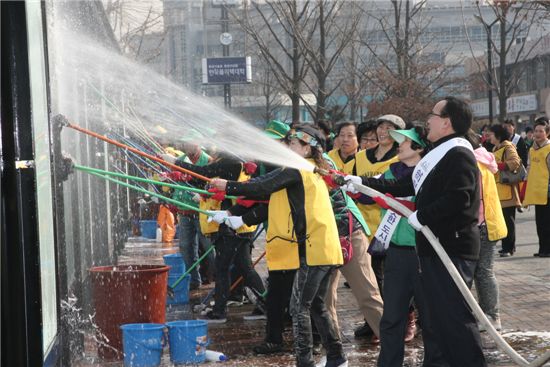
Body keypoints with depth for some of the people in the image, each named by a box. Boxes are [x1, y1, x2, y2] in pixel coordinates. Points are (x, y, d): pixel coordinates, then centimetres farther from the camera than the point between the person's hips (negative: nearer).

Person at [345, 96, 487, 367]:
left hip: (452, 248, -11)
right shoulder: (438, 155, 19)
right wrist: (362, 182, 19)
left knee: (455, 314, -11)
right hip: (433, 247, 11)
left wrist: (422, 216, -18)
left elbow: (458, 198, -27)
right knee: (434, 314, 15)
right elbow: (403, 187, 23)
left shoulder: (459, 154, -14)